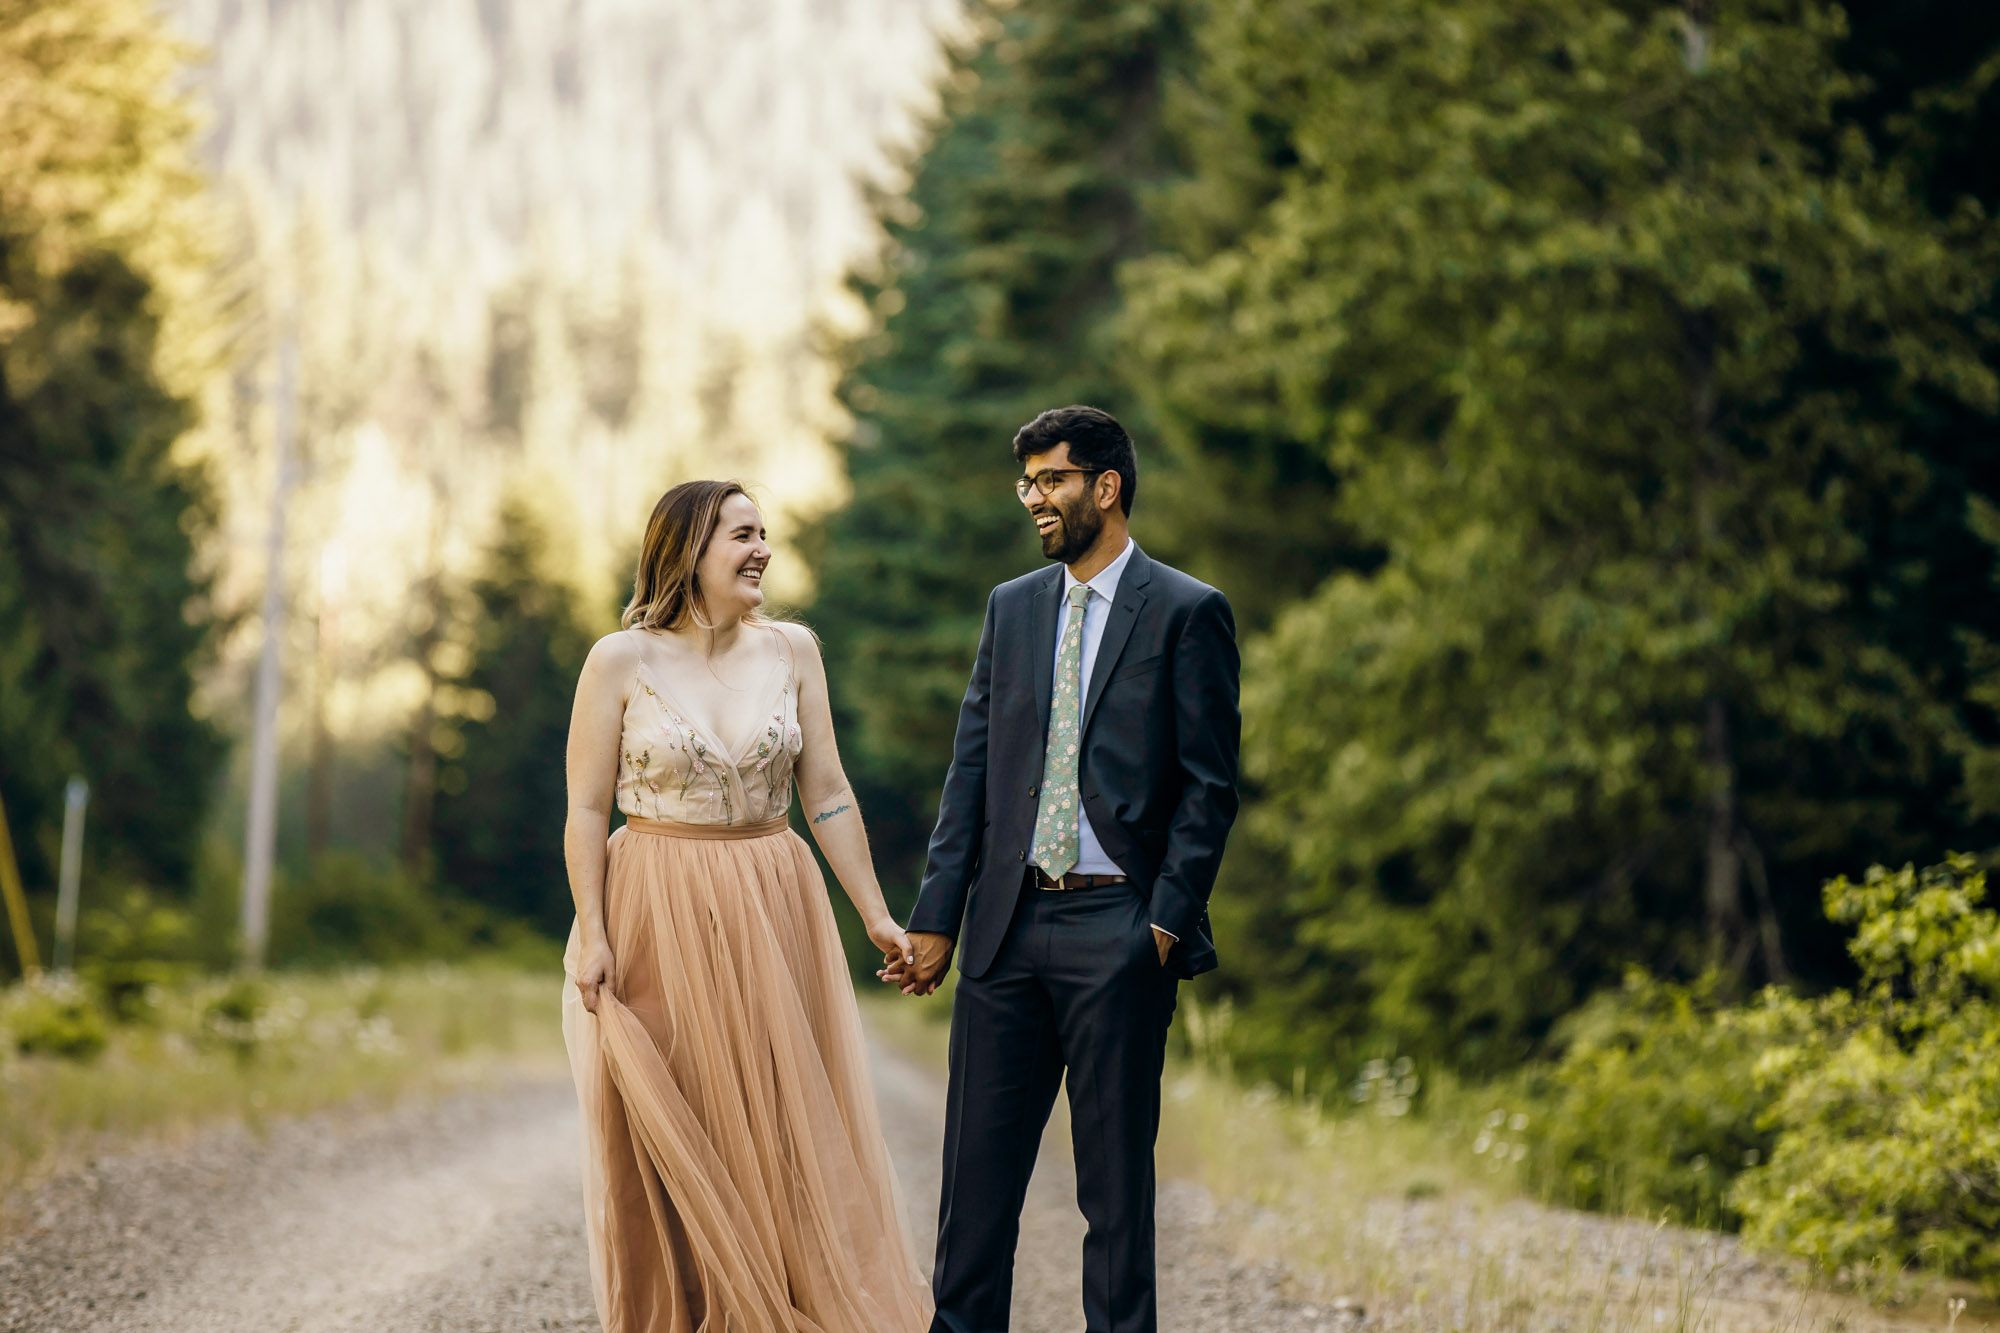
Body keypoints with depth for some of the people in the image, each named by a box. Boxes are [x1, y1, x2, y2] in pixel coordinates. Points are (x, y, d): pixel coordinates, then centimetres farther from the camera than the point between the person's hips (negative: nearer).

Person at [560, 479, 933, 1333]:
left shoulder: (791, 651, 4)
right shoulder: (622, 662, -5)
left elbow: (827, 795, 5)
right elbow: (587, 811, -4)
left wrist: (875, 914, 2)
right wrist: (592, 937, -11)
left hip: (772, 912, 3)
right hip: (658, 913, -3)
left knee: (788, 1127, 3)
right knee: (671, 1144, 3)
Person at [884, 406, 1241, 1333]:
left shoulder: (1187, 613, -1)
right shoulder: (1012, 607, 14)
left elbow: (1209, 788, -4)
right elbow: (971, 771, 12)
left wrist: (1167, 921, -11)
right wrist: (936, 917, 5)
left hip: (1117, 930, -5)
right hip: (1007, 926, 5)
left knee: (1115, 1175, 2)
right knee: (978, 1163, 6)